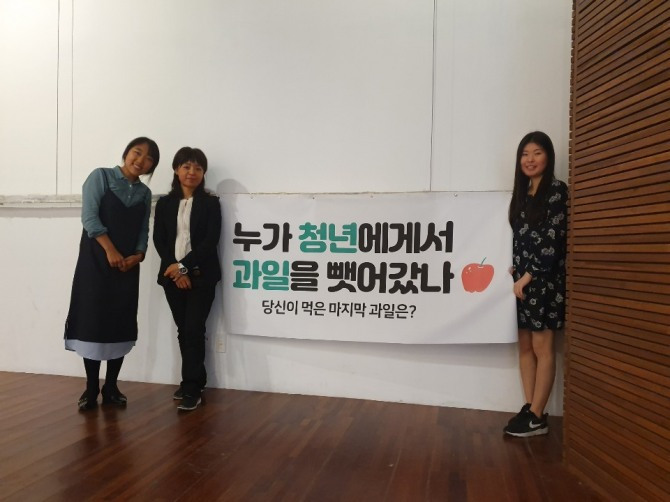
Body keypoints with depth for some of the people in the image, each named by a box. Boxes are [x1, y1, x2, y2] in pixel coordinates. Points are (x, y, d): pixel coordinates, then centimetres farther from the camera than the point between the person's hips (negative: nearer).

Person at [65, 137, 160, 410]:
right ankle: (91, 388, 9)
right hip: (96, 262, -4)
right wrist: (110, 250, -16)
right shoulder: (100, 176, 0)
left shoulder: (145, 193, 12)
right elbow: (89, 216, -9)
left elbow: (143, 231, 9)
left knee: (121, 325, 4)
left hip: (128, 267, 4)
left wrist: (137, 255, -10)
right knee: (93, 321, -3)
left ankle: (111, 387, 15)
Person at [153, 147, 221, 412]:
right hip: (172, 275, 3)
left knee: (194, 330, -7)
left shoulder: (210, 203, 2)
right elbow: (159, 240, 4)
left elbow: (211, 240, -7)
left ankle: (192, 388, 0)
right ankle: (193, 381, 21)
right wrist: (176, 271, -9)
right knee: (183, 331, 8)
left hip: (201, 276, -3)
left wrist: (184, 265, -14)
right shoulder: (164, 203, 10)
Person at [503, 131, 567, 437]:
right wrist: (515, 269, 1)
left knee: (542, 347, -2)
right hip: (522, 279, 7)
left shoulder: (557, 190, -7)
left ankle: (537, 417, 6)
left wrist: (529, 275, -13)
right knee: (524, 346, 9)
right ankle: (530, 409, 18)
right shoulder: (522, 193, 15)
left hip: (544, 280, -7)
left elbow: (553, 239, -13)